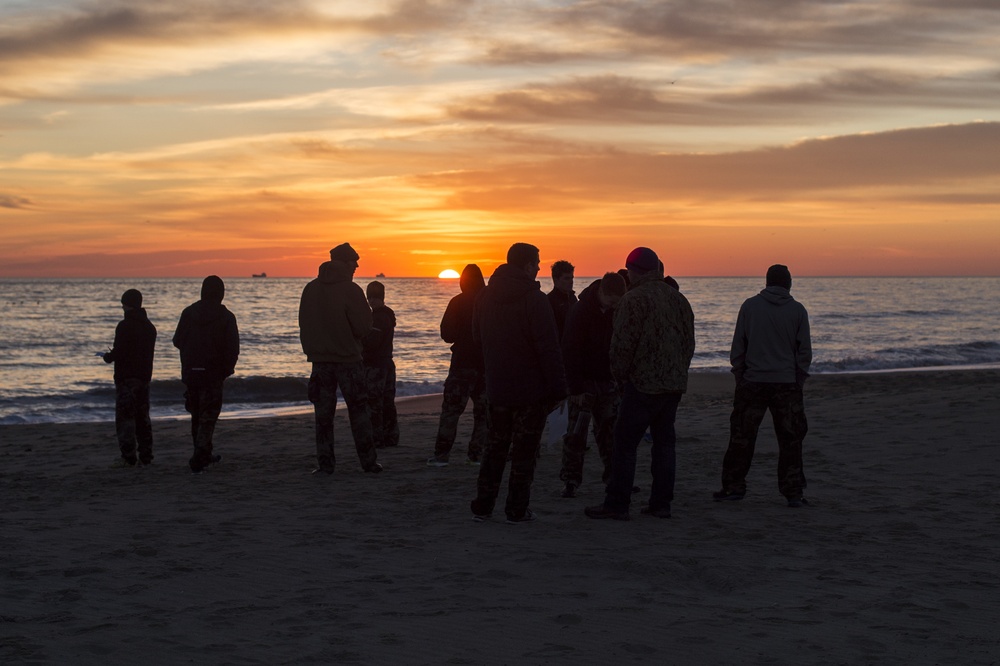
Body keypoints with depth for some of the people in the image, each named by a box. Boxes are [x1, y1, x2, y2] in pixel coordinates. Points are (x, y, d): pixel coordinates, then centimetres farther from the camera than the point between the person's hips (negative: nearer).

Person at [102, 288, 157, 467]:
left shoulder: (125, 326, -15)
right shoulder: (149, 326, 11)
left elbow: (118, 352, -19)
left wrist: (107, 357, 4)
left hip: (126, 378, -8)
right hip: (145, 376, 8)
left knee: (125, 417, -4)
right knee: (142, 416, 13)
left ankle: (128, 457, -7)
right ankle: (146, 456, 13)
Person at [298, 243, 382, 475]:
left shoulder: (310, 289, 3)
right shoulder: (350, 290, -12)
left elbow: (304, 325, 8)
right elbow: (363, 327, -13)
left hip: (320, 358, 3)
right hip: (348, 358, -3)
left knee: (323, 413, 7)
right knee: (359, 412, 6)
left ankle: (325, 463, 4)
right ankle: (369, 462, 7)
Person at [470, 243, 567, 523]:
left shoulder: (485, 296, 6)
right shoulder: (534, 299, -16)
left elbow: (477, 336, 17)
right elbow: (549, 348, -19)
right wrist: (557, 387, -14)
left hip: (496, 388, 6)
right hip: (531, 389, -6)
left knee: (495, 447, 15)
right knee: (524, 450, 2)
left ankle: (482, 506, 16)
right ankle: (517, 510, 5)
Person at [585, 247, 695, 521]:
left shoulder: (634, 299, -11)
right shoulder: (678, 299, 13)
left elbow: (622, 344, -14)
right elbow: (689, 342, 17)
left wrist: (620, 377, -1)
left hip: (643, 383, -7)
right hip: (675, 384, 8)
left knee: (625, 442, -3)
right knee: (664, 441, 11)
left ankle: (616, 504, -2)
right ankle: (661, 503, 12)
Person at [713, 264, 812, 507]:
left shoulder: (750, 306, 0)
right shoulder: (798, 310, 0)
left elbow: (738, 345, 2)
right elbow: (805, 350, 2)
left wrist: (739, 375, 10)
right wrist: (799, 380, 11)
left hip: (752, 381, 0)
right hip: (787, 384, 0)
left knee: (742, 436, 7)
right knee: (790, 439, 5)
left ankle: (734, 486, 10)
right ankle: (793, 492, 4)